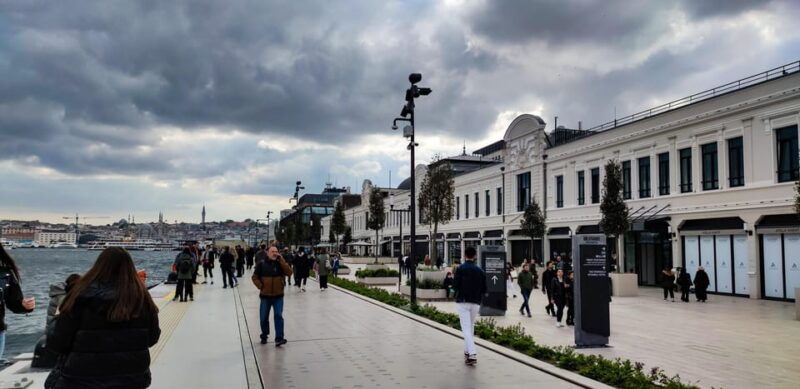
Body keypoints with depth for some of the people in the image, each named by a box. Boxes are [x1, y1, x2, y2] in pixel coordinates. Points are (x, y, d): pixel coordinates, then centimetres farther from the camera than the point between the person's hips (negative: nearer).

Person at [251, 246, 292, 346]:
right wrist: (260, 286, -11)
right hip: (265, 296, 0)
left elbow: (289, 272, -15)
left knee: (279, 316, -10)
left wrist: (281, 260, -19)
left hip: (278, 296, 0)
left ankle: (279, 338, -10)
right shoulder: (262, 264, -3)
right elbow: (255, 277, 3)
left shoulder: (280, 264, 0)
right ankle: (264, 336, 32)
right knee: (264, 317, 11)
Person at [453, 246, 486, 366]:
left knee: (466, 328, -6)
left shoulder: (461, 269, -7)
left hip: (462, 302, -4)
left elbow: (455, 286, -10)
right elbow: (484, 289, 6)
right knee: (471, 326, 19)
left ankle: (472, 354, -19)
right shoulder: (480, 270, 5)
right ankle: (468, 351, 28)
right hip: (476, 302, 4)